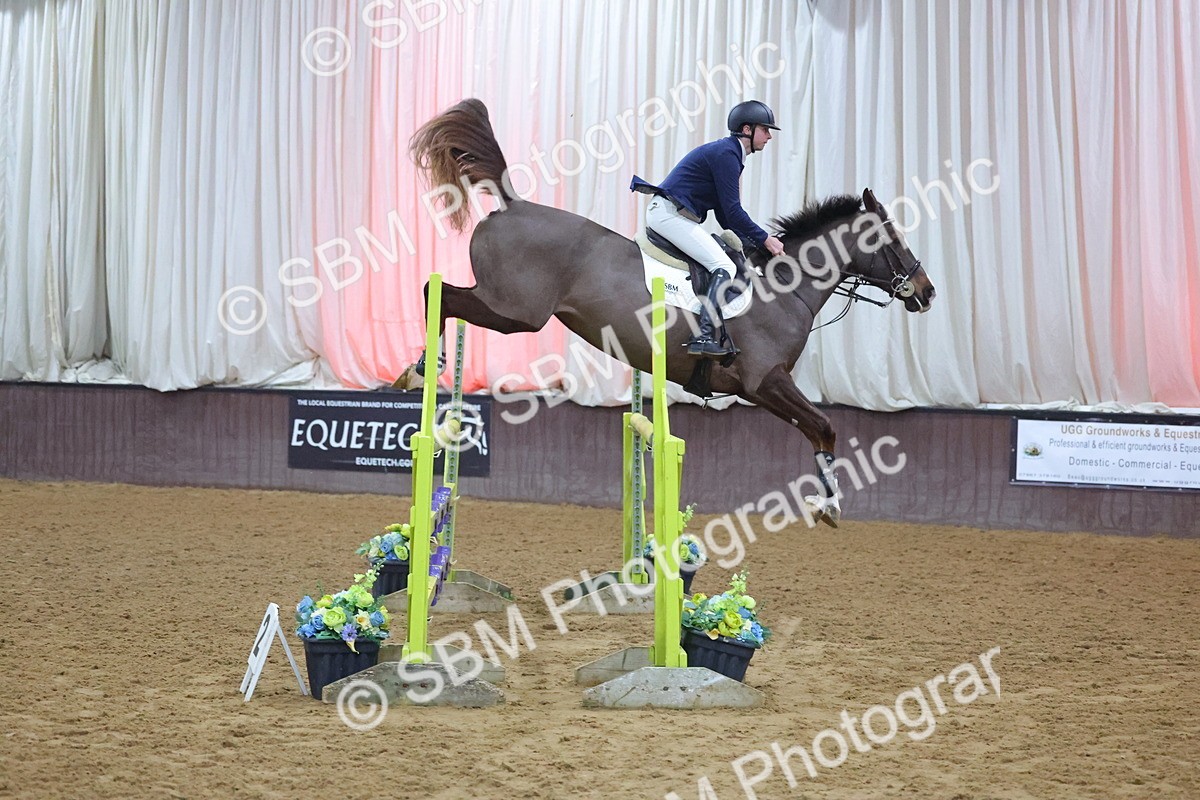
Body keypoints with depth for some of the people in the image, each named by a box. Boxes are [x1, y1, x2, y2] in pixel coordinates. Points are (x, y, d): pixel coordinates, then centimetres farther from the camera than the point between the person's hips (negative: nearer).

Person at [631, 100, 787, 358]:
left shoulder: (727, 153, 20)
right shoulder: (725, 154, -12)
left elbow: (725, 215, 22)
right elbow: (732, 211, -17)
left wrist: (754, 242, 15)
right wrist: (764, 239, -9)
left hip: (664, 213, 11)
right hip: (671, 213, -11)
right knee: (725, 268, -19)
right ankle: (705, 336, -30)